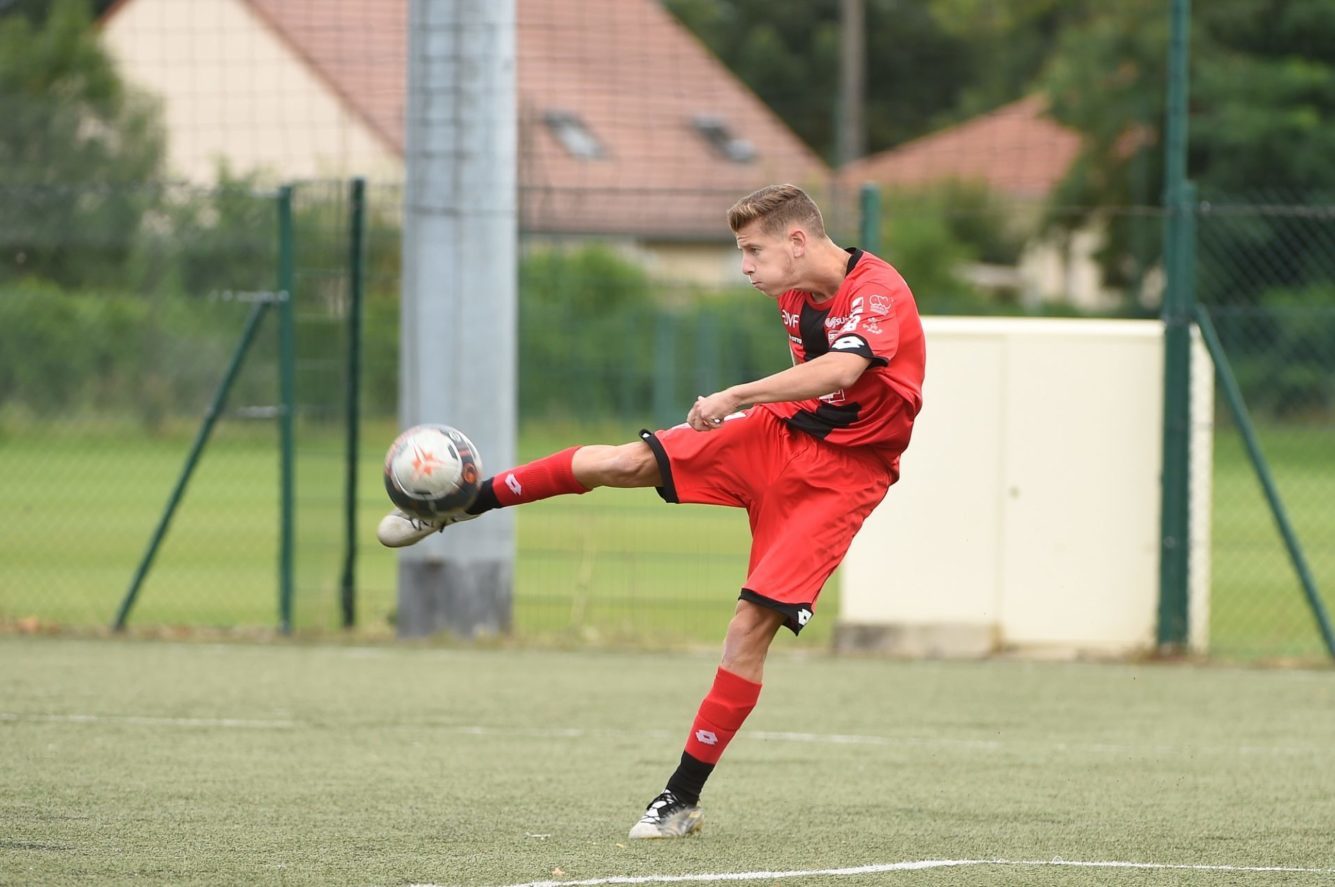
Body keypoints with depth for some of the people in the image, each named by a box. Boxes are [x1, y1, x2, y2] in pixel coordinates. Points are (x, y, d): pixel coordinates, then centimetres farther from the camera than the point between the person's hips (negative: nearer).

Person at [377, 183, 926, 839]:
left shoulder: (877, 293, -23)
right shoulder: (796, 297, 4)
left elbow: (840, 371, -42)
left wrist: (739, 396, -47)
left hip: (843, 470, -7)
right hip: (782, 433, 7)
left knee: (751, 626, -15)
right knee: (623, 461, -2)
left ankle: (683, 799, -7)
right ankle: (458, 504, 15)